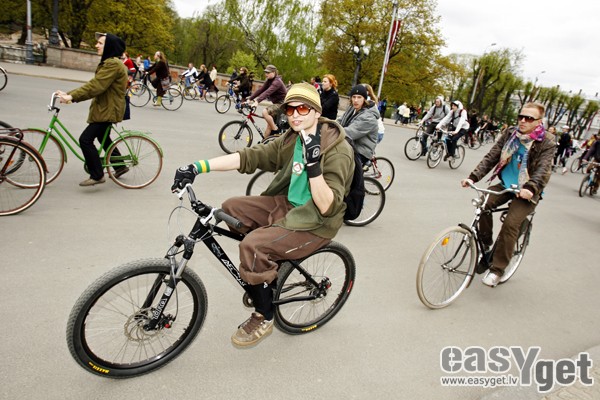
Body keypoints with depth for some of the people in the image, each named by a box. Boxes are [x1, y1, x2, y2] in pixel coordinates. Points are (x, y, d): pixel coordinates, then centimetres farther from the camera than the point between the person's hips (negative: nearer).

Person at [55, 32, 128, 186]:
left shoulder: (113, 64, -18)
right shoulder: (108, 62, 17)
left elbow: (95, 86, -26)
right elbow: (95, 85, 12)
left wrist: (72, 96, -28)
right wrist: (70, 94, 2)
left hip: (108, 110, -11)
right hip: (105, 108, 11)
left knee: (85, 139, -13)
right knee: (104, 138, 23)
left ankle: (97, 175, -6)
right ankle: (120, 166, 36)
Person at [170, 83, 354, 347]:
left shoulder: (338, 151, -20)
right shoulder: (291, 140, 2)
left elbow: (327, 207, -28)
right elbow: (249, 157, -7)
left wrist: (314, 165, -41)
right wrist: (197, 167, -16)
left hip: (315, 224, -8)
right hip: (286, 205, 8)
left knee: (253, 246, -26)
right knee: (231, 208, 3)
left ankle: (263, 319, 0)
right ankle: (266, 275, 18)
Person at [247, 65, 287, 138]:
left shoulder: (277, 82, -20)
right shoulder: (269, 81, 7)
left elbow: (268, 92, -34)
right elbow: (260, 90, 2)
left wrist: (257, 101, -45)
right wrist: (249, 99, -7)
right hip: (277, 103, 9)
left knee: (265, 112, -27)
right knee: (269, 125, 7)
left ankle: (275, 130, -15)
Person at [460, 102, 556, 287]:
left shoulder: (547, 142, -11)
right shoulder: (511, 134, 1)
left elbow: (543, 170, -23)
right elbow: (491, 157, -5)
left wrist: (530, 188, -42)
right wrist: (473, 177, -18)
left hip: (526, 191, -4)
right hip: (505, 184, 4)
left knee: (510, 224, -22)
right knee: (483, 205, -24)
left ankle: (497, 269, -6)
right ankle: (485, 245, 0)